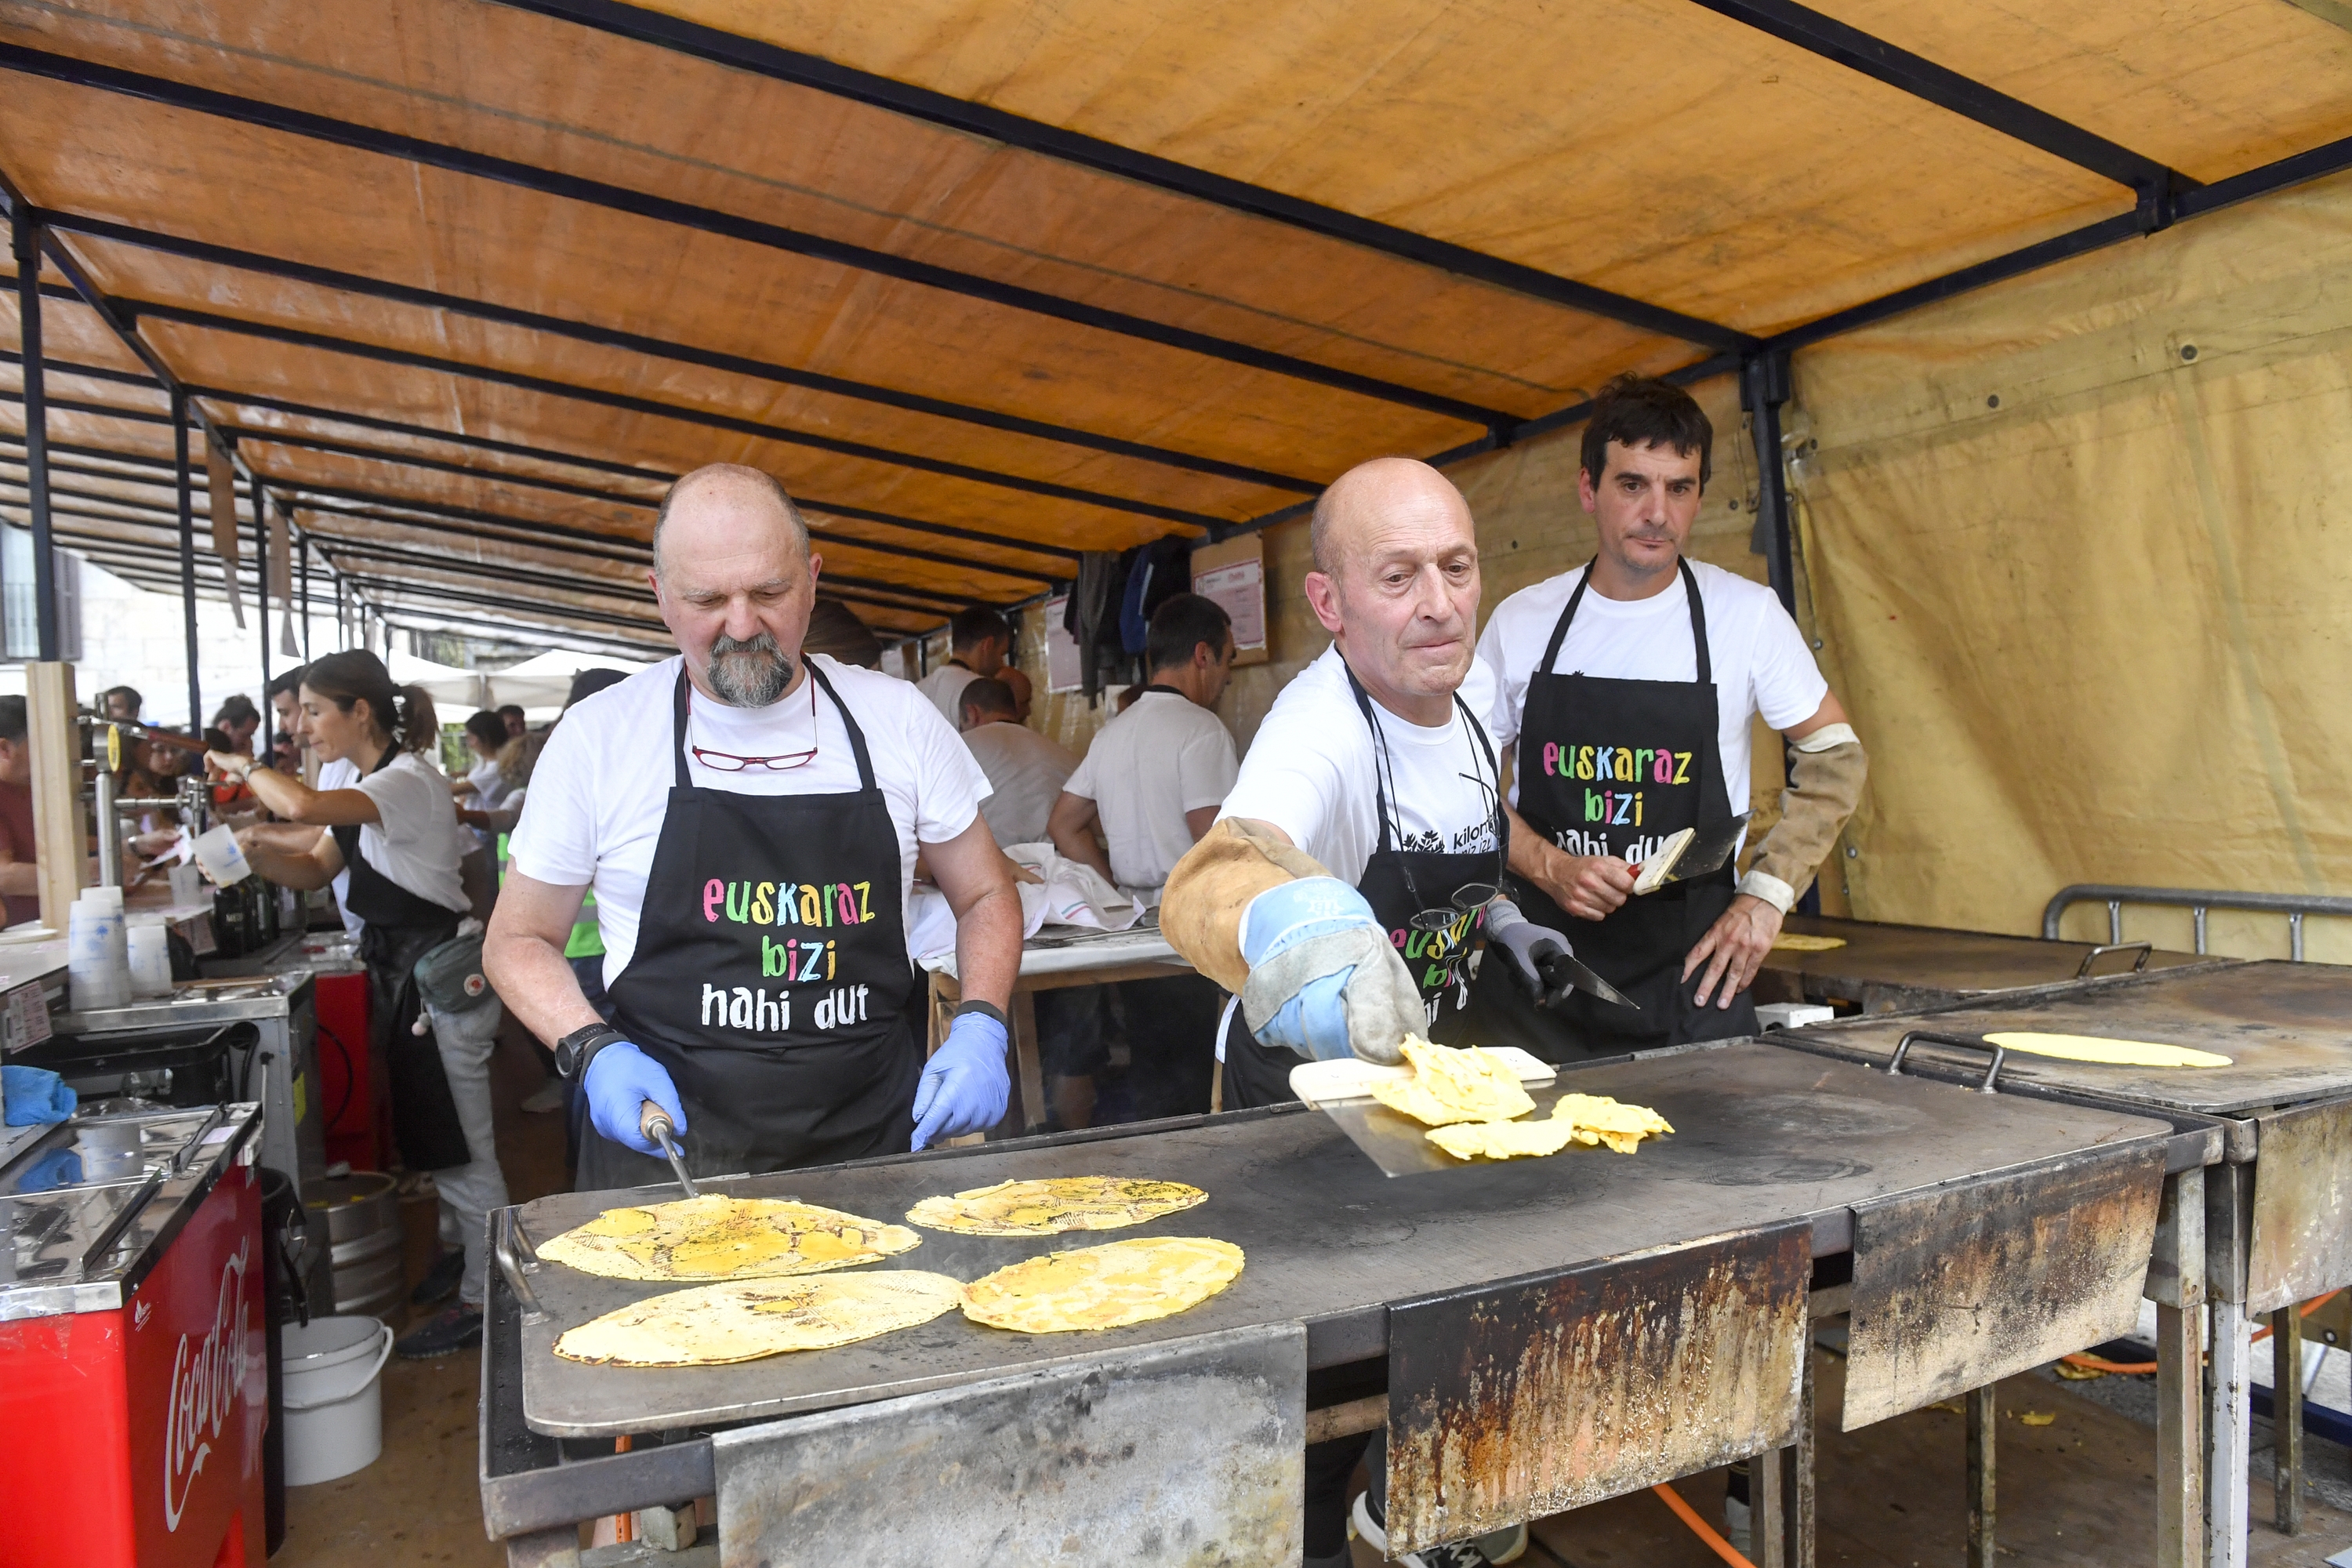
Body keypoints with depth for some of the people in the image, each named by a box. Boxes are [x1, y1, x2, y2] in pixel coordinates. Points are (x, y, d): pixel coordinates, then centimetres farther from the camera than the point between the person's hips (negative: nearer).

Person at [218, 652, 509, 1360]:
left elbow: (302, 805, -35)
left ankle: (481, 1301, 9)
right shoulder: (364, 786, 13)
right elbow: (315, 870, 14)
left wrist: (245, 768, -16)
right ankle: (457, 1251, 39)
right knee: (432, 1135, 22)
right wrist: (257, 850, -6)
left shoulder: (408, 781, -19)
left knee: (459, 1146, -1)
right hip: (400, 975, 10)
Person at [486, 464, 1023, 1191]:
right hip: (668, 1152, -1)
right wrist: (593, 1051, -11)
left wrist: (981, 1028, -7)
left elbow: (986, 896, 10)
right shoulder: (596, 737, -4)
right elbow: (521, 939, 7)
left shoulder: (898, 718, -1)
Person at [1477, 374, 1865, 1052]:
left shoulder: (1747, 614, -3)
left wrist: (1767, 894, -3)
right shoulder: (1520, 621, -1)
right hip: (1543, 965, 1)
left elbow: (1835, 756, 7)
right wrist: (1550, 865, -11)